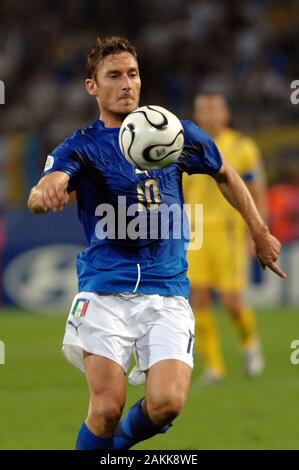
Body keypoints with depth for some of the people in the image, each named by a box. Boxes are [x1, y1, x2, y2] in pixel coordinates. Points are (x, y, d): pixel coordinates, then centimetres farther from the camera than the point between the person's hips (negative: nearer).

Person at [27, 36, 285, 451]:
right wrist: (48, 191, -44)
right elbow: (38, 199, -20)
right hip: (105, 288, -2)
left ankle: (118, 442, 16)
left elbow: (225, 174, 27)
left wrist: (260, 233, 26)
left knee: (168, 402, -16)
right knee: (108, 406, -16)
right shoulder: (81, 147, 0)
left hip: (166, 291, 2)